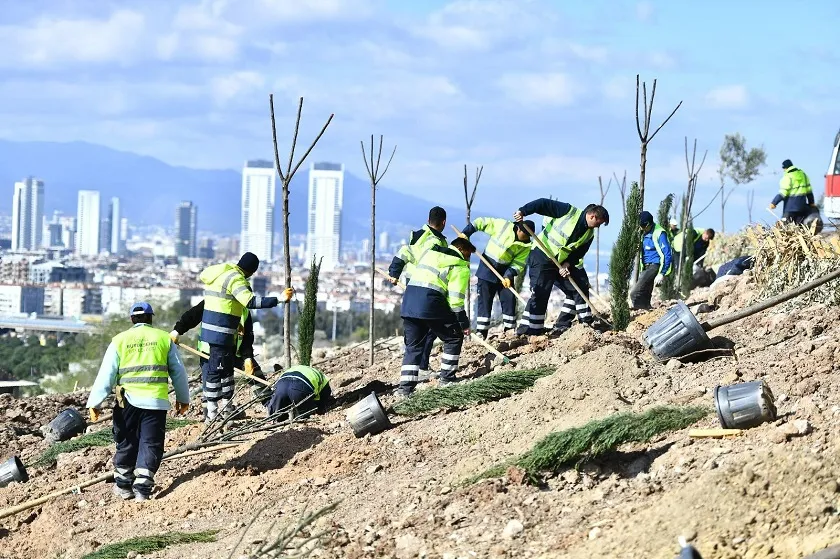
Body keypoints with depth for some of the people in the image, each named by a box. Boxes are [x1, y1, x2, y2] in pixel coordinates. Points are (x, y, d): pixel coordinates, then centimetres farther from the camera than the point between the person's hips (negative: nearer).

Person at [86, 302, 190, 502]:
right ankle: (142, 488, -4)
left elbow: (106, 374, 1)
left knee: (126, 445, 14)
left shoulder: (119, 341, 4)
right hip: (157, 401, 0)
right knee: (150, 446, 3)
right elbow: (178, 372, 12)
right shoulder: (164, 339, 6)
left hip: (128, 400, 0)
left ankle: (123, 485, 22)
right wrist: (183, 399, 24)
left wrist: (95, 402, 4)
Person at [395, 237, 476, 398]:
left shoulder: (430, 252, 27)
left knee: (413, 346, 12)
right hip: (431, 304, -7)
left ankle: (405, 388, 3)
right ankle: (447, 378, 11)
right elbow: (456, 299, -4)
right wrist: (464, 324, 1)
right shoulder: (460, 266, 4)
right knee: (454, 338, 11)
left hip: (409, 300, 7)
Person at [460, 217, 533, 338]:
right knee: (484, 301, -1)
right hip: (487, 269, -3)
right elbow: (482, 222, -10)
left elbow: (518, 264, -10)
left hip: (505, 272, 3)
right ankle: (481, 332, 3)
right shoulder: (503, 225, -16)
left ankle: (509, 329, 8)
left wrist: (509, 276, -26)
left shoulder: (526, 246, -8)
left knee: (509, 299, -2)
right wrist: (466, 233, -17)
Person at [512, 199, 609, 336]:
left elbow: (577, 254, 4)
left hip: (562, 263, 8)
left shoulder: (589, 234, 4)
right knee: (540, 294, -13)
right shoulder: (569, 211, -15)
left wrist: (567, 264, -16)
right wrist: (522, 211, -28)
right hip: (542, 257, -8)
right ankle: (525, 332, -13)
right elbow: (543, 204, -17)